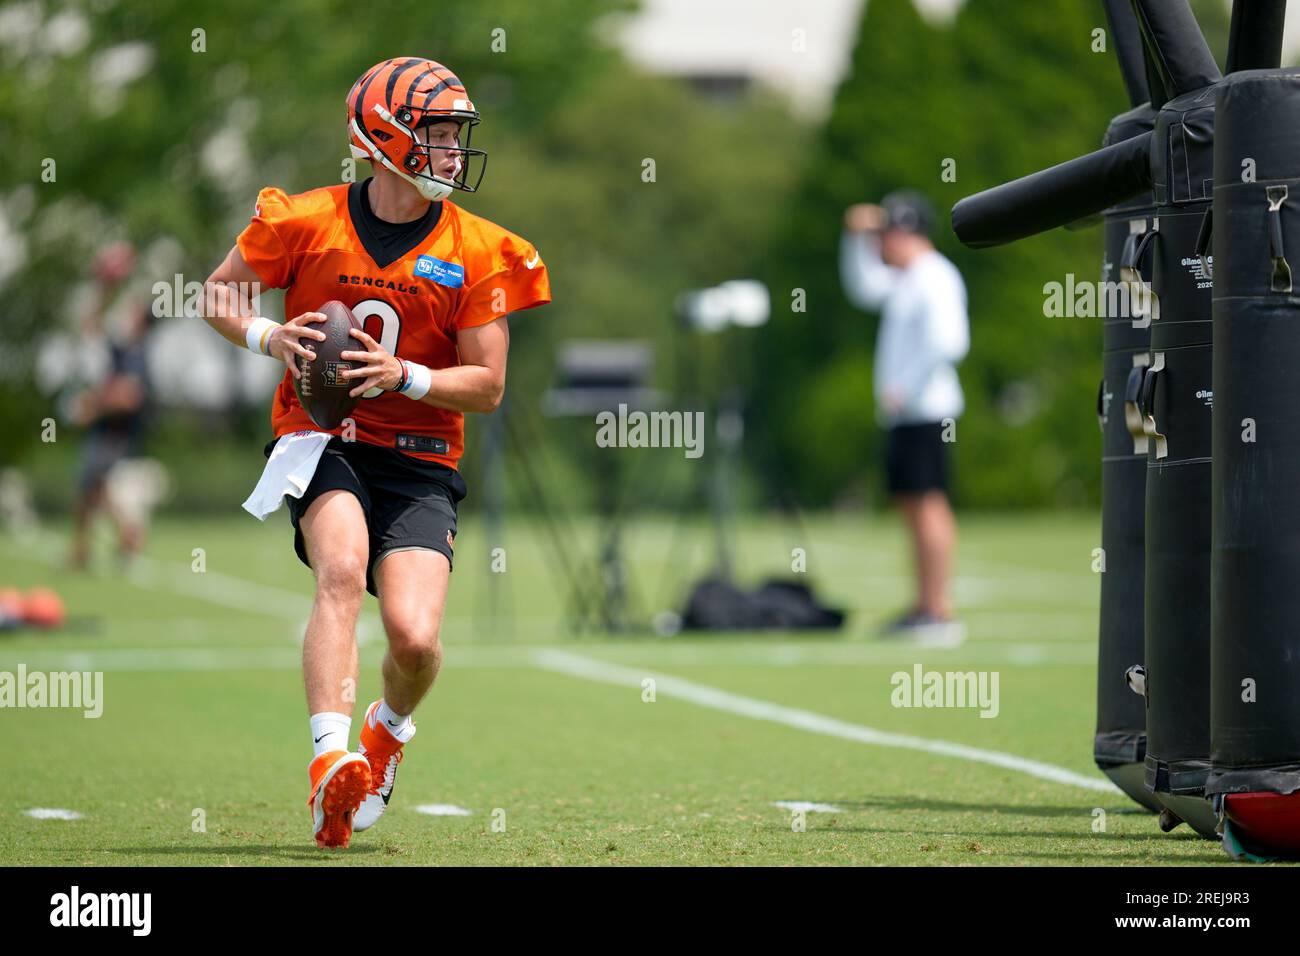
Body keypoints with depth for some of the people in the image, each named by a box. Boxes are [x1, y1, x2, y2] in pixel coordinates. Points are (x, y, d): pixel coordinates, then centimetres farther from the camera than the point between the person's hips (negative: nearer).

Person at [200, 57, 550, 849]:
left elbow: (488, 386, 0)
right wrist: (266, 337, -8)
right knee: (343, 569, -31)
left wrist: (405, 377, -17)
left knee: (415, 637, -13)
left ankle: (389, 731, 24)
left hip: (418, 458, 1)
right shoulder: (308, 223, -3)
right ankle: (332, 761, -39)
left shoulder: (478, 253, -1)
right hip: (323, 439, -1)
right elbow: (218, 295, 12)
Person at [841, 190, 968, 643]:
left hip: (925, 412, -10)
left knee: (927, 504, -12)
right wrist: (857, 237, 20)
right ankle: (924, 607, 15)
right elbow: (862, 288, 33)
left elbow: (948, 343, -23)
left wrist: (905, 389, -21)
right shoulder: (903, 279, 17)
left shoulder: (935, 278, -13)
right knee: (912, 506, 11)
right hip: (903, 416, 10)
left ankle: (940, 613, -15)